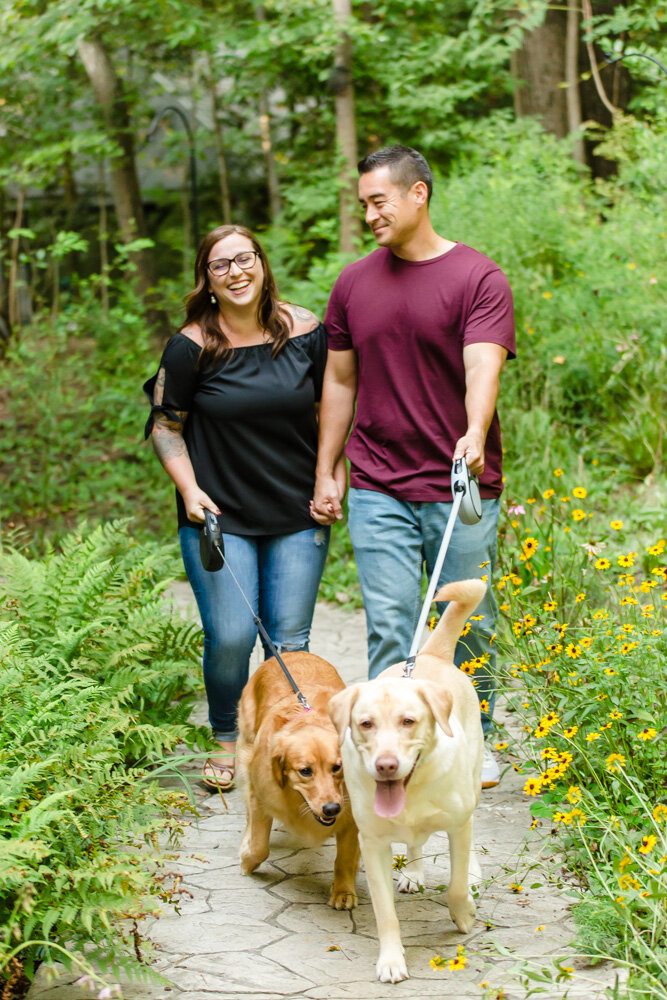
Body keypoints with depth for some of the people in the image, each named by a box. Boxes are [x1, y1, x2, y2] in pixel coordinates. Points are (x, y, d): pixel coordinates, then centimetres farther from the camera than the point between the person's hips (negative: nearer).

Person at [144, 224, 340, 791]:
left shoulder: (306, 332, 1)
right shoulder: (192, 346, -5)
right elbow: (165, 426, 3)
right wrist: (189, 489, -9)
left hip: (298, 514, 2)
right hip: (219, 515, -2)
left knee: (290, 641, 2)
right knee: (230, 637, -6)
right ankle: (227, 742, 18)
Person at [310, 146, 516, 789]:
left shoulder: (478, 278, -5)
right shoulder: (354, 284, 8)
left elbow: (483, 368, -18)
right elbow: (340, 382, 14)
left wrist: (475, 436, -37)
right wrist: (324, 473, 12)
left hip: (462, 489, -2)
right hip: (378, 490, 2)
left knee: (468, 625, 8)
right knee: (390, 627, -2)